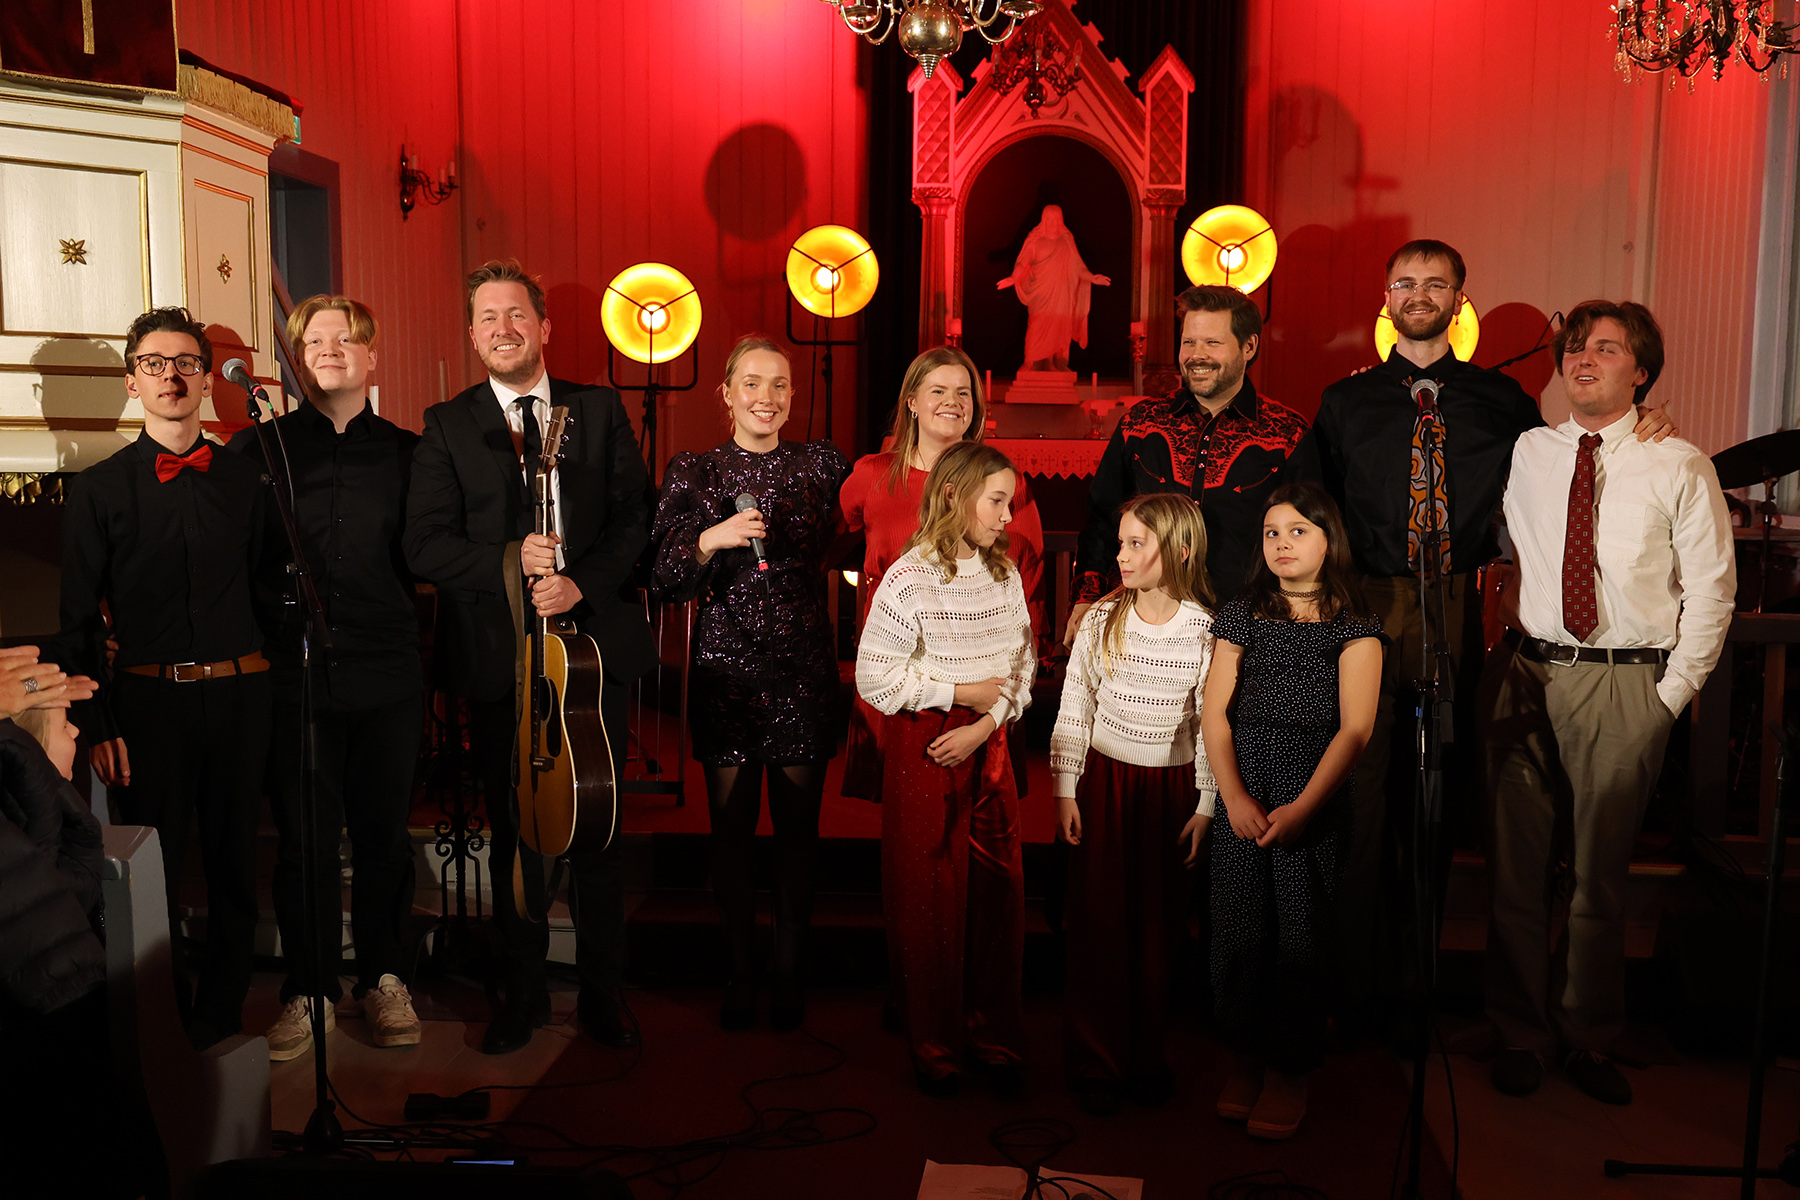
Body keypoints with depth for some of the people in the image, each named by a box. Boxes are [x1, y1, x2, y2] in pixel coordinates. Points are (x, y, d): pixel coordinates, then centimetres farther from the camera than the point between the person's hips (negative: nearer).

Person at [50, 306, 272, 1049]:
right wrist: (95, 724, -4)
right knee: (156, 872, 5)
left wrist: (269, 681, 3)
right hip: (150, 700, -2)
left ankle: (221, 1019, 24)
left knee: (235, 866, 9)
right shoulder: (99, 490, 3)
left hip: (239, 694, 2)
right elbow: (78, 620, 2)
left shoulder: (245, 480, 9)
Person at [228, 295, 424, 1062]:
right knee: (304, 839, 6)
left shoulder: (405, 452, 6)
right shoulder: (259, 448, 4)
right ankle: (309, 990, 22)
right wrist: (271, 612, -4)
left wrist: (398, 624, 1)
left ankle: (384, 978, 26)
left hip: (387, 674, 1)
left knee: (384, 832, 10)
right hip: (294, 674, -1)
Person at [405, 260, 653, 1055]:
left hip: (591, 643, 0)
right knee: (514, 832, 10)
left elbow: (634, 520, 1)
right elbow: (425, 545, -4)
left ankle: (601, 990, 24)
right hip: (496, 658, 0)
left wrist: (583, 582, -14)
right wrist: (508, 560, -19)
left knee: (597, 830, 8)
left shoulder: (600, 411, 7)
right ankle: (524, 991, 26)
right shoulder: (446, 426, 4)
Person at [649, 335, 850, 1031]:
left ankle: (789, 974, 21)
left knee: (798, 826, 4)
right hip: (726, 668, 0)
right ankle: (741, 974, 21)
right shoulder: (692, 473, 2)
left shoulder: (822, 464, 4)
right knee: (732, 828, 5)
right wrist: (710, 541, -18)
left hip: (803, 668, 0)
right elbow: (663, 585, -3)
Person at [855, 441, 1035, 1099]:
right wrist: (961, 692, -10)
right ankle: (934, 1046, 20)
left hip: (988, 744, 5)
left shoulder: (1005, 573, 5)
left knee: (999, 893, 7)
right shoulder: (910, 578, -11)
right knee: (930, 899, 4)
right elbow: (874, 676, -13)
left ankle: (994, 1038, 23)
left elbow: (1023, 663, 6)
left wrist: (985, 723, -9)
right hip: (924, 749, -4)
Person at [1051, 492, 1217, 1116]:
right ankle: (1097, 1060, 17)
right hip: (1104, 780, 0)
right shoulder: (1101, 620, -3)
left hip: (1172, 787, 0)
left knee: (1160, 923, 7)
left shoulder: (1205, 630, -6)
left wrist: (1206, 806, -2)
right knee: (1100, 920, 3)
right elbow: (1073, 709, 1)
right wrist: (1066, 789, 0)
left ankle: (1147, 1054, 25)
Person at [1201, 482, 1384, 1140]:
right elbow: (1214, 713, 3)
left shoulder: (1353, 627, 1)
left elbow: (1354, 729, -6)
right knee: (1238, 928, 5)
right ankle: (1245, 1055, 22)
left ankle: (1288, 1068, 15)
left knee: (1300, 932, -1)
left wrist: (1302, 807, -14)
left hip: (1315, 798, -2)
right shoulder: (1240, 617, 9)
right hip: (1241, 798, 3)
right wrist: (1235, 797, -9)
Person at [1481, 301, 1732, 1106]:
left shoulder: (1679, 467, 2)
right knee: (1516, 866, 6)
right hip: (1526, 676, 2)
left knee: (1599, 873, 8)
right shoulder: (1524, 454, 9)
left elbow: (1712, 588, 2)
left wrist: (1673, 693, -4)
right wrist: (1495, 651, 5)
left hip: (1626, 685, -2)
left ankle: (1588, 1040, 24)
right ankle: (1521, 1034, 21)